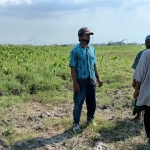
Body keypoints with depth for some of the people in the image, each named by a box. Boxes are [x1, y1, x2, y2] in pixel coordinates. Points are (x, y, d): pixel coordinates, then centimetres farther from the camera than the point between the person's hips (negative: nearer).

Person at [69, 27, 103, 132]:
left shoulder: (92, 49, 9)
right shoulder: (75, 51, -9)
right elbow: (73, 68, -10)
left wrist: (98, 78, 14)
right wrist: (75, 83, -16)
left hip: (91, 80, 5)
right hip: (81, 81, -5)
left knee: (92, 101, 15)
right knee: (78, 103, 2)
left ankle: (90, 119, 35)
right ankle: (76, 123, 15)